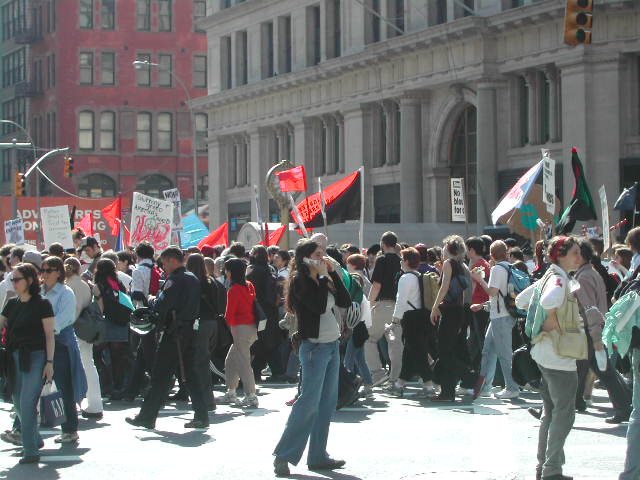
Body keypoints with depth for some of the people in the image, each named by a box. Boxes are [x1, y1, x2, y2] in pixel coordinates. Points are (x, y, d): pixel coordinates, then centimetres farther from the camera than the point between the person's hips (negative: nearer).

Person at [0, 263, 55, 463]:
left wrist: (49, 362, -12)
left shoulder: (42, 304, -5)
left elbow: (50, 335, -7)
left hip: (35, 358, -7)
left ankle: (31, 451, -8)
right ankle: (35, 440, 31)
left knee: (27, 404, -12)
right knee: (18, 404, 13)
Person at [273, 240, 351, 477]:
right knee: (309, 402, -10)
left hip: (332, 345, 8)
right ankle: (284, 455, -5)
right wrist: (323, 276, -15)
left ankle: (318, 456, 13)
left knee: (327, 403, 8)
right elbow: (319, 306, -22)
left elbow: (345, 302, 7)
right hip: (315, 347, -8)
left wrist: (333, 273, 2)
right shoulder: (301, 281, -10)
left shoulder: (323, 280, 12)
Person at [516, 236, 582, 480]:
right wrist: (552, 322, -23)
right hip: (559, 355, -10)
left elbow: (520, 300, 22)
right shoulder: (559, 279, -17)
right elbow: (549, 300, -40)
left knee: (550, 411, 17)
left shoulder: (549, 277, 12)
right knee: (564, 413, -4)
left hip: (544, 353, 10)